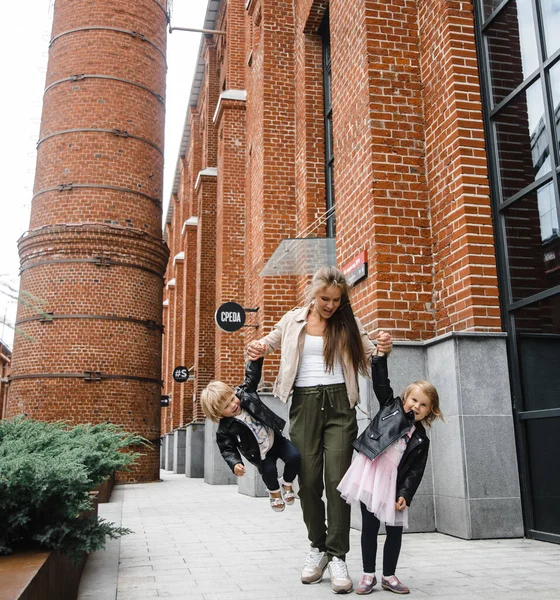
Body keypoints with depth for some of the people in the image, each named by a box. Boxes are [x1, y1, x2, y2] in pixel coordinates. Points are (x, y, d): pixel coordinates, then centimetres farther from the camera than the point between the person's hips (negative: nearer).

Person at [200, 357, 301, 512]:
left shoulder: (245, 393, -11)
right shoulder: (225, 429, -17)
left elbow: (252, 375, -8)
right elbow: (228, 449, -12)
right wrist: (235, 463, -30)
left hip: (276, 439, 3)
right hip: (262, 454, -2)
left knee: (294, 456, -17)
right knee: (268, 471, -25)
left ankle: (287, 483, 15)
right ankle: (274, 491, 14)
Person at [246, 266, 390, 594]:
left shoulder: (348, 323, 7)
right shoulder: (293, 320, 8)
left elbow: (368, 354, 10)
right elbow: (272, 341, 24)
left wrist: (382, 349, -13)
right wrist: (258, 347, 1)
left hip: (339, 403, -1)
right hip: (305, 403, 1)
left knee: (337, 479, -7)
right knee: (309, 480, 3)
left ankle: (337, 556, -1)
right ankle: (318, 547, 19)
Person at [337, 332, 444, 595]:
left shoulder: (421, 439, 8)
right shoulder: (391, 405, 8)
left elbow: (415, 471, 4)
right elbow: (381, 381, 1)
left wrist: (405, 494, -7)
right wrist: (381, 353, -9)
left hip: (392, 481, 2)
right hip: (370, 472, -2)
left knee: (395, 529, 5)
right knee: (370, 526, 2)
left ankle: (389, 575, 22)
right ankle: (368, 574, 14)